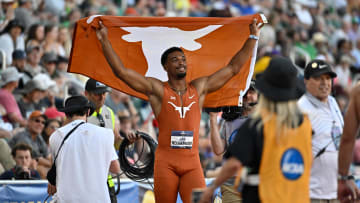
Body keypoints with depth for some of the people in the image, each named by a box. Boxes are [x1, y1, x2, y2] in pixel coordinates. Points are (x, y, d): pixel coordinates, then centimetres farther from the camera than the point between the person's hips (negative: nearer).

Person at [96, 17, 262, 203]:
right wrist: (104, 41, -4)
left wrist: (253, 38, 19)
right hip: (165, 163, -2)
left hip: (192, 162, 2)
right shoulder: (157, 90, 5)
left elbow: (233, 68, 19)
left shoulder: (199, 88, 15)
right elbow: (121, 71, 0)